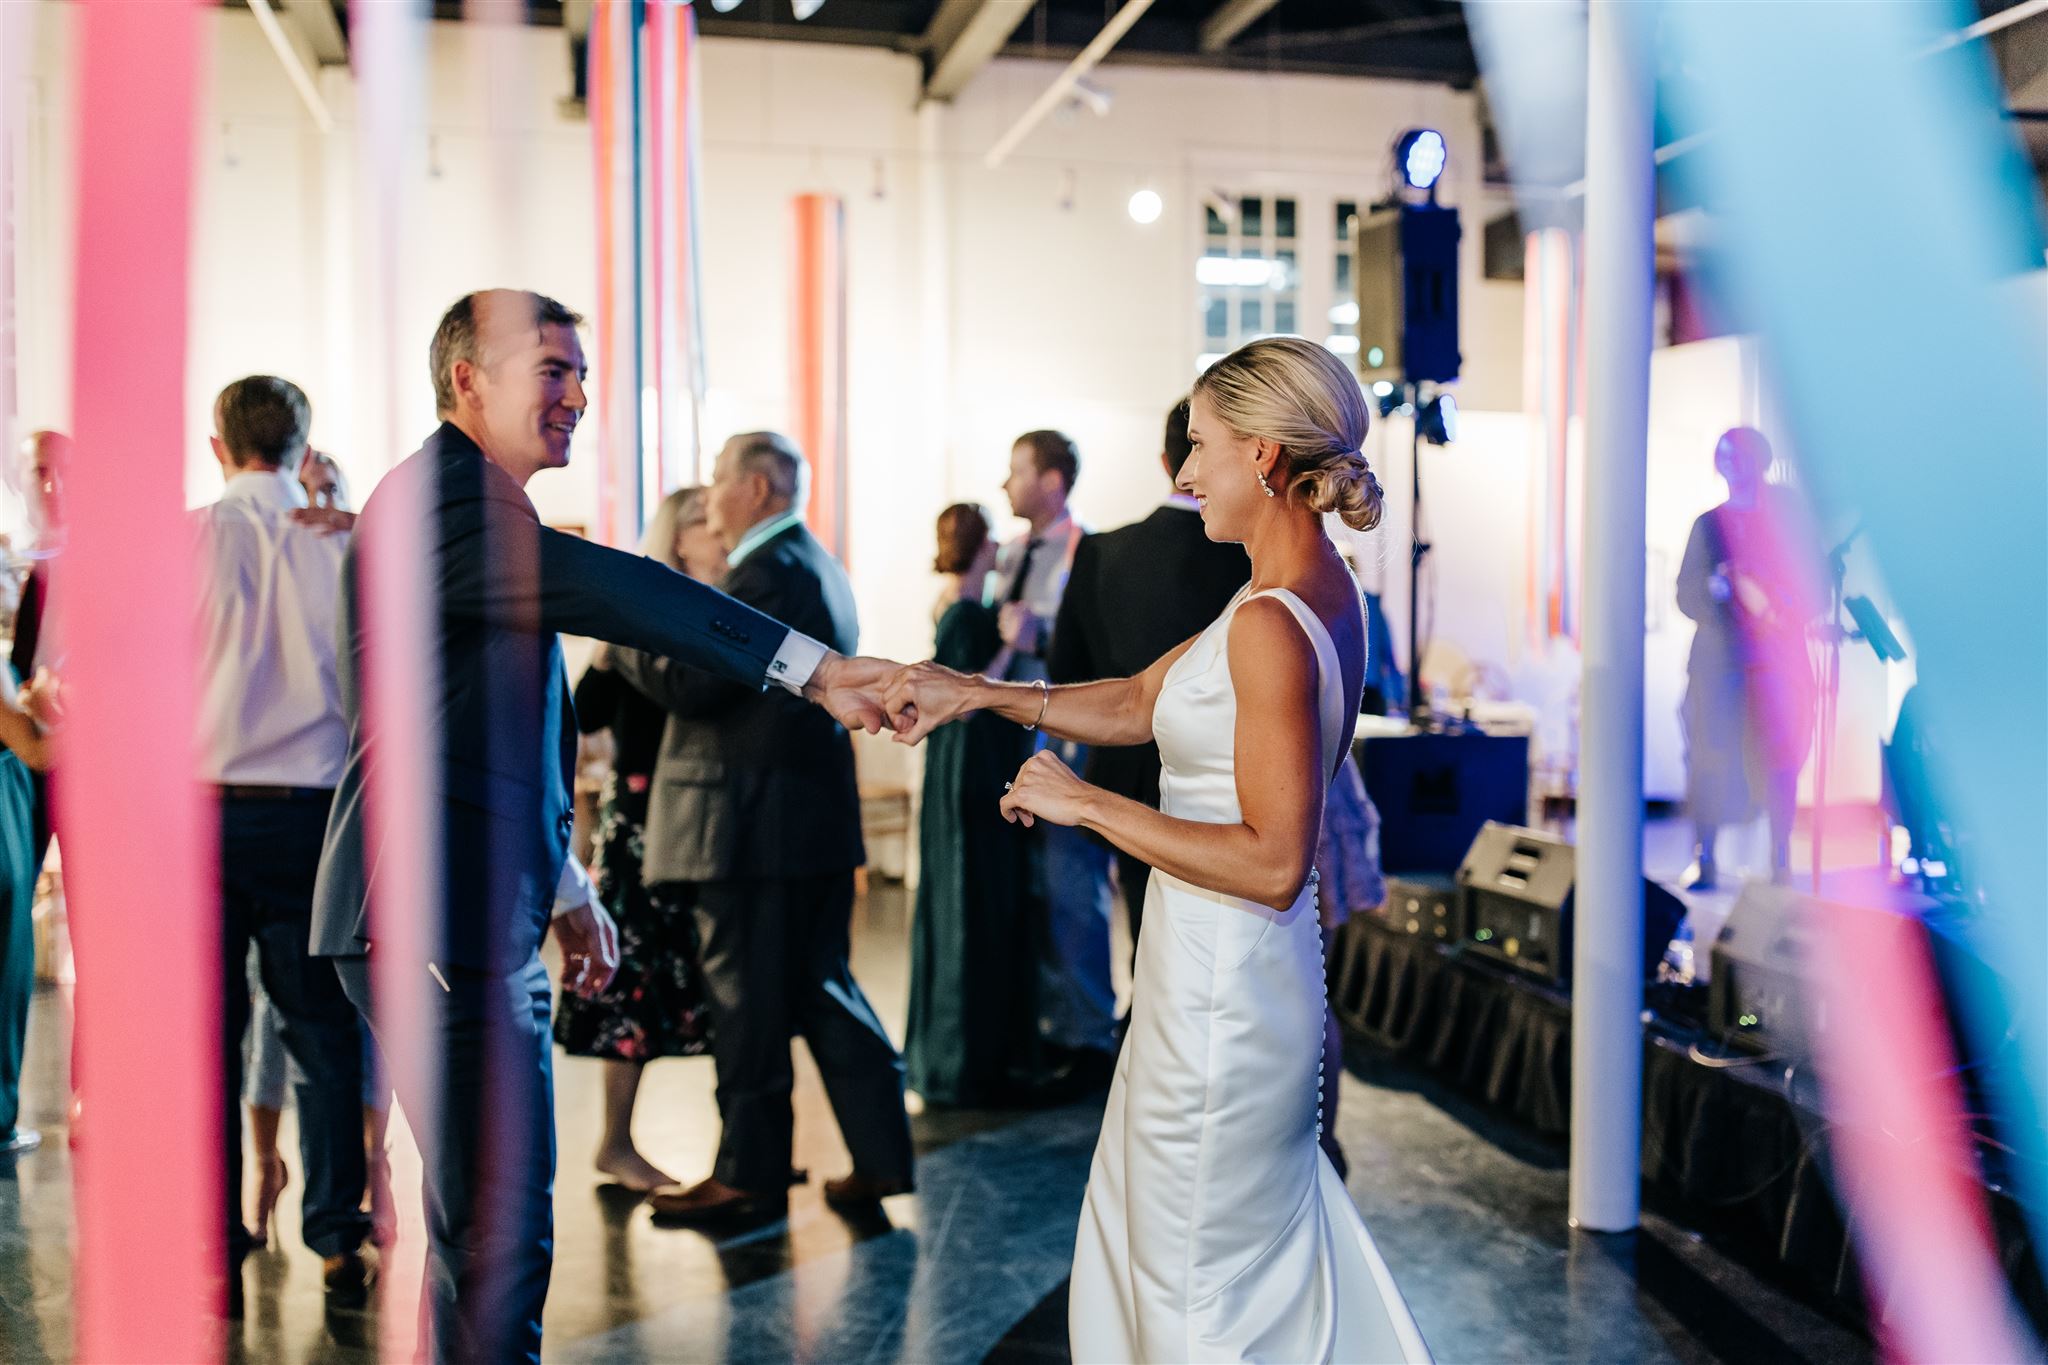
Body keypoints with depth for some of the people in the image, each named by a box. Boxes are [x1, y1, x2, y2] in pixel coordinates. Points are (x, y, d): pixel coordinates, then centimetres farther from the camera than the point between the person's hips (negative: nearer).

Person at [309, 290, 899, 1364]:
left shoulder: (475, 504, 21)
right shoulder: (440, 496, -13)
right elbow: (608, 589, -29)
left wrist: (559, 885, 25)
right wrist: (811, 668, -33)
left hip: (477, 922, 11)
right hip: (442, 926, -11)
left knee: (486, 1219, 19)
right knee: (500, 1227, -8)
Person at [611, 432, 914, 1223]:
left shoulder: (767, 573, -15)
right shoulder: (815, 566, 16)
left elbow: (693, 685, -20)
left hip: (756, 825, -10)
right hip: (815, 822, 10)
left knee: (748, 1002, 1)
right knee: (821, 988, 15)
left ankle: (750, 1177, 11)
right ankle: (881, 1155, 19)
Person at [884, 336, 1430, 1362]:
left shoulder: (1270, 625, -24)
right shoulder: (1316, 591, 6)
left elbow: (1273, 863, -27)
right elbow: (1143, 702, 13)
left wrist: (1084, 803, -20)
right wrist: (978, 692, 11)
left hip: (1221, 991, -10)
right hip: (1236, 975, 10)